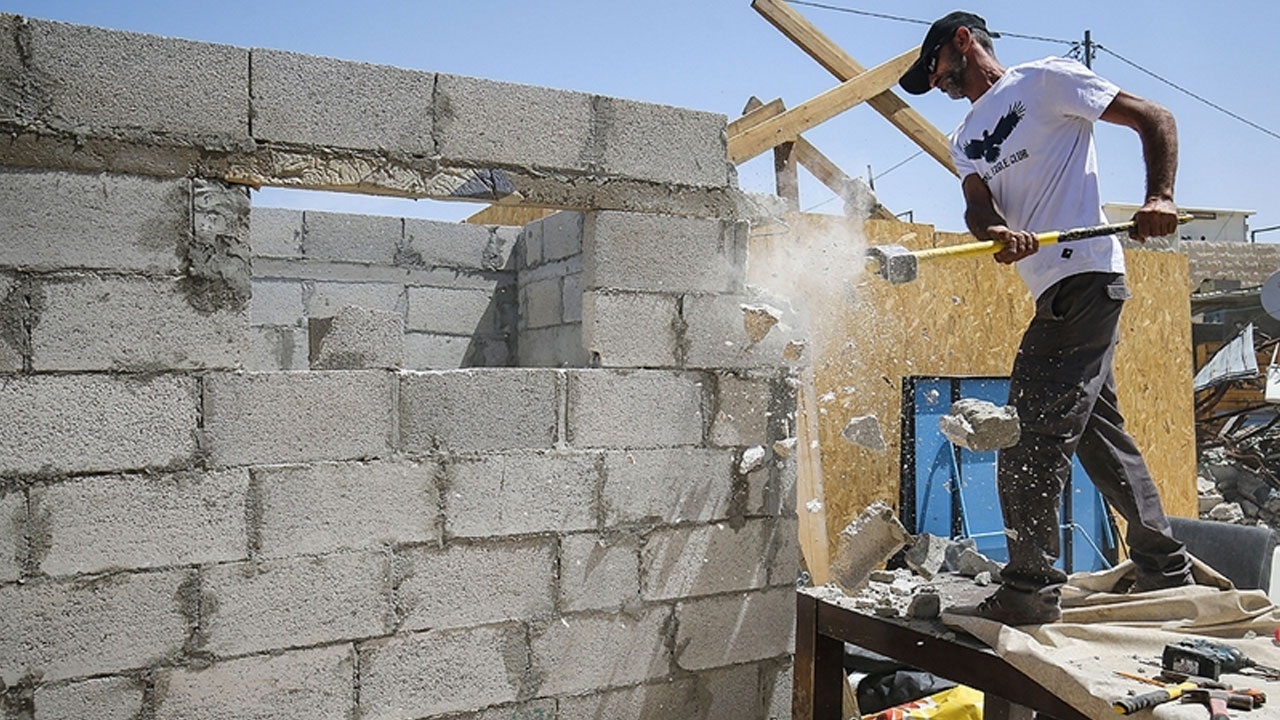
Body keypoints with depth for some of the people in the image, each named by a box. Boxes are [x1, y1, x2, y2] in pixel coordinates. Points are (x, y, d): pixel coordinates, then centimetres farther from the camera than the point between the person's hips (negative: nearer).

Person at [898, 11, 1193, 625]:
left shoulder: (1047, 80, 1)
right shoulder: (966, 141, 22)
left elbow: (1155, 119, -1)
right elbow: (977, 206, 4)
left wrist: (1159, 196, -17)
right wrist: (996, 232, -20)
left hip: (1085, 278, -9)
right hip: (1054, 294, 9)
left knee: (1033, 434, -13)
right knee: (1099, 431, 15)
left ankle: (1030, 588, -7)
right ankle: (1165, 568, 27)